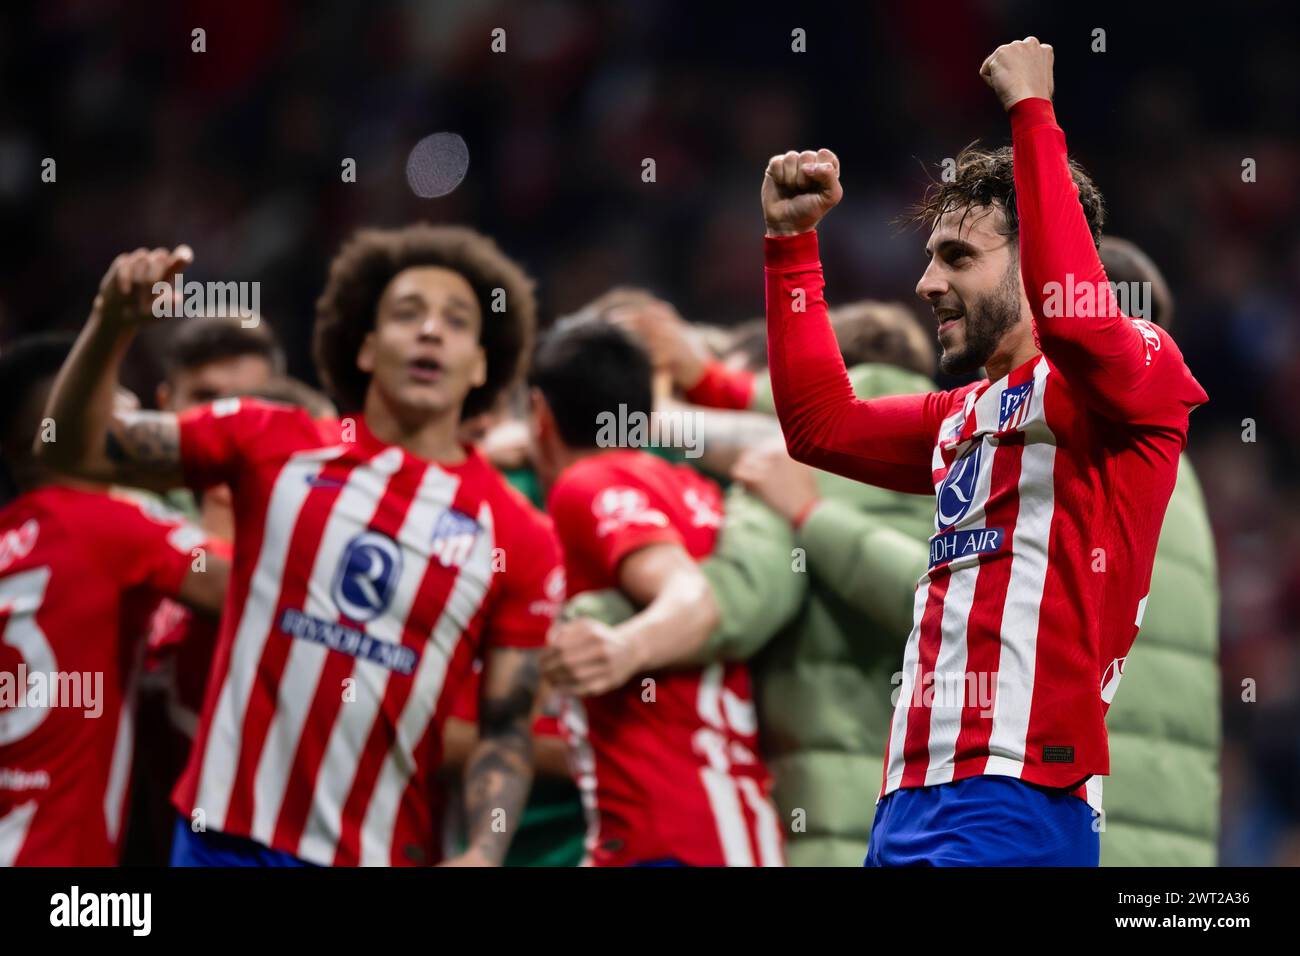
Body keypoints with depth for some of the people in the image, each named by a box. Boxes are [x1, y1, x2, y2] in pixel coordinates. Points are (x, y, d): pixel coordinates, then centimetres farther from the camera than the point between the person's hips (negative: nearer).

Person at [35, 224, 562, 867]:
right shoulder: (270, 444, 5)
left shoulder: (520, 540, 2)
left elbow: (506, 730, 1)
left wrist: (483, 855, -16)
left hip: (381, 854, 0)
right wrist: (111, 326, -10)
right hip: (224, 838, 0)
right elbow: (79, 447, 7)